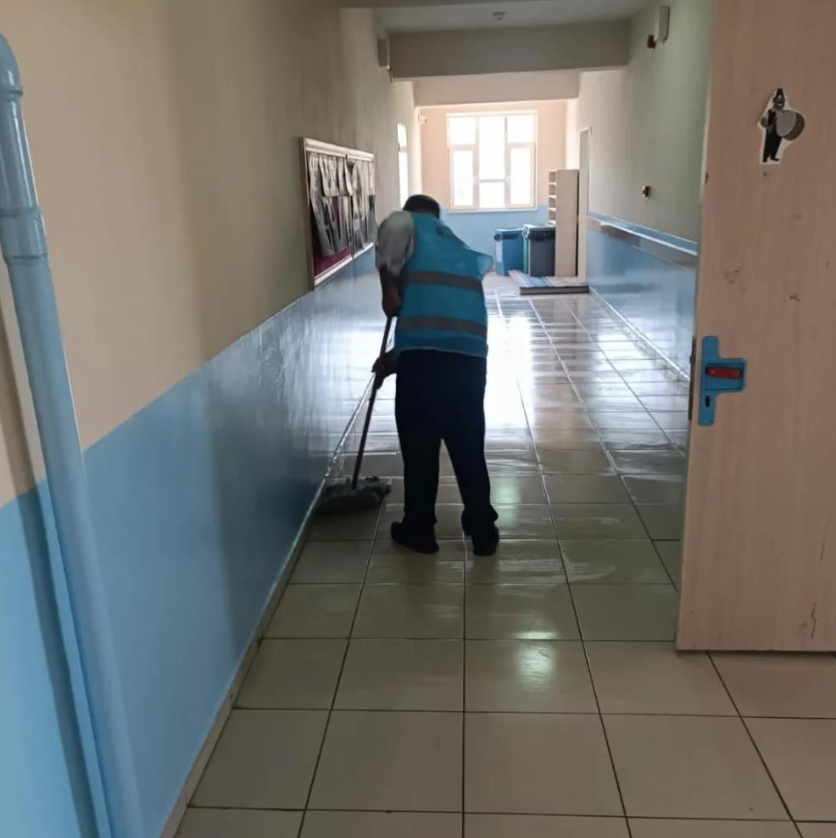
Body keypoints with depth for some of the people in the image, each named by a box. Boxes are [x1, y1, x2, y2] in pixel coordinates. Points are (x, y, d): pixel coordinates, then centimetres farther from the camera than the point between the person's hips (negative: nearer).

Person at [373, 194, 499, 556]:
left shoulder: (411, 223, 16)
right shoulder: (462, 251, 33)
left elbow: (393, 227, -12)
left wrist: (389, 287, -3)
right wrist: (397, 357, 36)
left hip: (424, 350, -5)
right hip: (470, 353, 5)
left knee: (419, 445, 9)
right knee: (468, 447, 15)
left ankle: (419, 530, 22)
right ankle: (483, 531, 24)